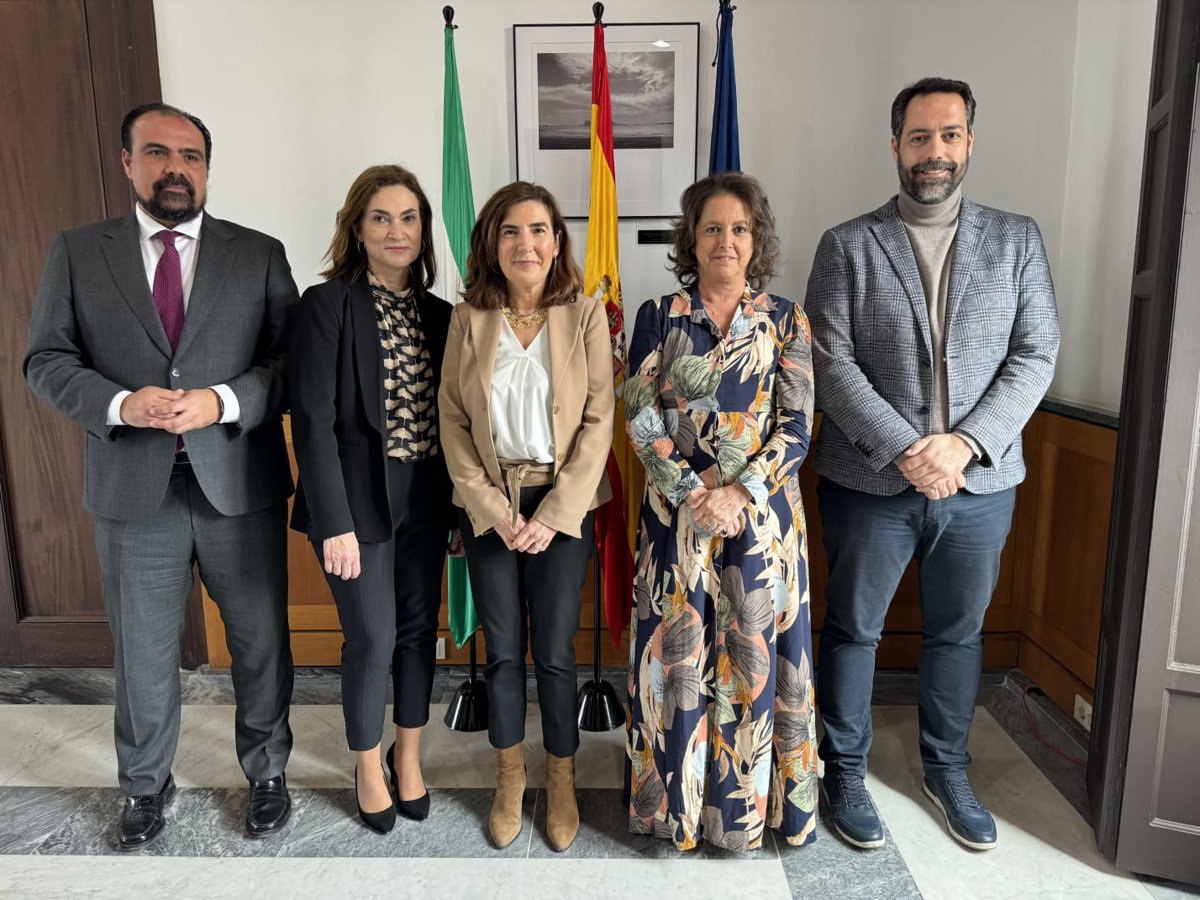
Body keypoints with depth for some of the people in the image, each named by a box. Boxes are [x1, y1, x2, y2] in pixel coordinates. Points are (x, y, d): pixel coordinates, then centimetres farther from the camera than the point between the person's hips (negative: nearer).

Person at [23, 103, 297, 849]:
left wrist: (223, 401, -19)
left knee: (261, 644, 12)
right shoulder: (77, 253, 6)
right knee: (143, 654, 15)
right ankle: (146, 785, 40)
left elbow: (293, 362, -2)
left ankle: (268, 772, 35)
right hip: (135, 489, 1)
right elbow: (46, 359, 3)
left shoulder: (260, 254, 2)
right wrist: (119, 403, -16)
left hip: (240, 485, 0)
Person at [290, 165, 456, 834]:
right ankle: (369, 766, 31)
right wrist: (335, 522, -17)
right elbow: (313, 421, -14)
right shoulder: (328, 304, -9)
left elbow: (448, 415, 9)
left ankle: (410, 755, 36)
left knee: (419, 629, 14)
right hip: (359, 498, -4)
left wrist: (459, 498, 3)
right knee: (372, 639, 5)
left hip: (426, 498, 5)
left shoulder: (439, 315, 6)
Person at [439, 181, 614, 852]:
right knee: (503, 649, 10)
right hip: (490, 506, 2)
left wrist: (555, 514, -11)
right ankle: (510, 778, 32)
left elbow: (599, 420, -6)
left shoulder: (585, 315, -3)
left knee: (555, 650, 4)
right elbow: (453, 420, 0)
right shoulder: (469, 319, 1)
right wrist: (493, 509, -8)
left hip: (563, 502, -1)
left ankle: (562, 780, 28)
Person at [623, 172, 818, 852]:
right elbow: (641, 417, -2)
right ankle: (680, 797, 27)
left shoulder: (786, 320, 3)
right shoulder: (660, 315, 2)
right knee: (679, 647, 7)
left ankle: (749, 799, 28)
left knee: (757, 649, 7)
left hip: (762, 509, 1)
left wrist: (741, 493, -15)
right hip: (678, 509, 0)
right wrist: (692, 494, -12)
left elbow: (796, 427, -2)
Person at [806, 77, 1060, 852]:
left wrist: (965, 443, -14)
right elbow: (831, 364, -9)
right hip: (870, 483, -2)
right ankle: (845, 772, 30)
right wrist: (904, 451, -17)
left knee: (959, 633, 17)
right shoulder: (848, 246, -1)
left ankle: (948, 771, 38)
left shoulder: (1017, 239, 6)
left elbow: (1036, 356, 0)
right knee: (852, 630, 10)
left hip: (980, 484, 3)